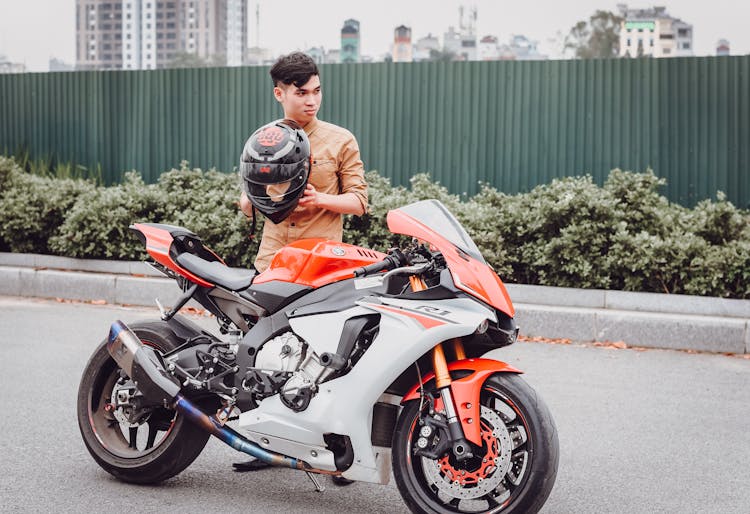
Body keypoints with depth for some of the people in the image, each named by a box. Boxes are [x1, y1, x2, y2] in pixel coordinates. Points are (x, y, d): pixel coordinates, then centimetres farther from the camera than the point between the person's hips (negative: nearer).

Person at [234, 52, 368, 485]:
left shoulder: (340, 140, 6)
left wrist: (323, 199, -15)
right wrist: (255, 199, -6)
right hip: (272, 260, 3)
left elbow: (359, 200, 4)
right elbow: (247, 202, 19)